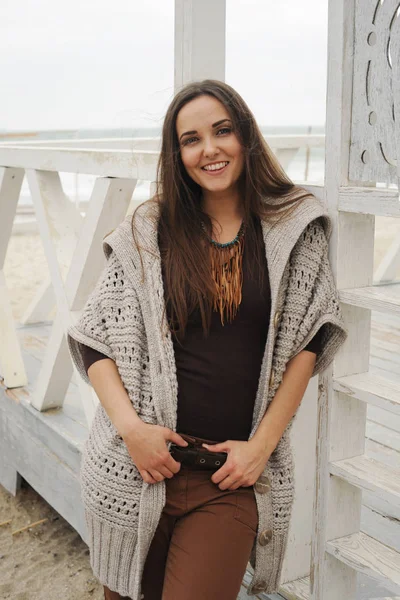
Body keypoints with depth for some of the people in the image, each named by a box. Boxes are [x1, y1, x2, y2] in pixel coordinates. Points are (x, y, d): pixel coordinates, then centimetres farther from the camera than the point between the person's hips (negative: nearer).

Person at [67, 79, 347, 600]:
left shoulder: (293, 228, 0)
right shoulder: (147, 232, 1)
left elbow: (305, 343, 1)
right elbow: (94, 338, 2)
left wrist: (262, 445, -5)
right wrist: (130, 427, -12)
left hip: (234, 474, -1)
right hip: (137, 463, 1)